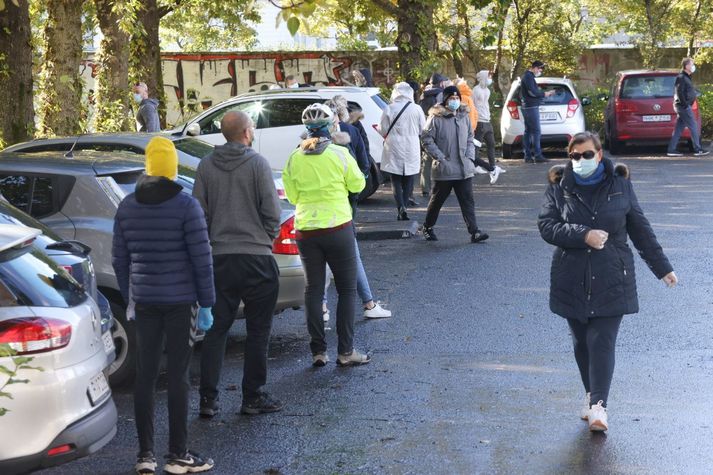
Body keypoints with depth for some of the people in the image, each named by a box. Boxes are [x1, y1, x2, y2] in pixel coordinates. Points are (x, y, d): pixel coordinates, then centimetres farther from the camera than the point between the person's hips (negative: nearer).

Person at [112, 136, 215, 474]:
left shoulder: (127, 207, 5)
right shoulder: (186, 206, -8)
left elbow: (119, 260, 10)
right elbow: (201, 259, -9)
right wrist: (206, 304, -3)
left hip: (143, 300, 4)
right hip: (180, 300, -4)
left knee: (145, 375, 8)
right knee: (178, 376, 2)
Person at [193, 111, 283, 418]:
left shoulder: (206, 166, 3)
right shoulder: (257, 164, -8)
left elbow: (199, 213, 4)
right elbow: (272, 212, -9)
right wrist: (267, 238, 8)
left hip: (219, 257, 4)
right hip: (256, 256, -4)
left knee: (216, 328, 10)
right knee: (258, 330, 7)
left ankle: (208, 398, 9)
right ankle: (252, 397, 11)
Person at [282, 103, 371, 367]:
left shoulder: (294, 159, -2)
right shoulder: (339, 155, -9)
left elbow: (292, 197, 5)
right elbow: (358, 185, 2)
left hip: (306, 232, 3)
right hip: (338, 228, -3)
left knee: (313, 290, 11)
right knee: (347, 289, 7)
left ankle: (318, 351, 11)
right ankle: (345, 351, 5)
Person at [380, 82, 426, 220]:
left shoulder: (388, 110, -8)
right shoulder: (416, 109, -4)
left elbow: (384, 131, -3)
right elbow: (423, 130, 2)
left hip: (394, 150, -1)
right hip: (412, 150, 1)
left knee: (396, 180, 4)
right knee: (408, 180, 13)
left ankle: (401, 207, -13)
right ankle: (404, 206, 12)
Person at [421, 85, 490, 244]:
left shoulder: (464, 117, 9)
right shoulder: (436, 118, -8)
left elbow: (470, 139, 18)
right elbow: (426, 139, -8)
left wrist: (470, 156, 4)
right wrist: (440, 157, -13)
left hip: (464, 169, 4)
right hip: (444, 169, -4)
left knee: (467, 201, -2)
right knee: (437, 200, 10)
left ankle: (474, 231, -5)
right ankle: (428, 227, 29)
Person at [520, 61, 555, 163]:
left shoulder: (527, 76, 20)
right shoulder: (529, 76, -13)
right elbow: (532, 92, -20)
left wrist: (541, 92, 10)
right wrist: (545, 94, -8)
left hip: (527, 107, 11)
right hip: (531, 107, -11)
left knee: (528, 132, 8)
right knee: (536, 131, -10)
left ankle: (528, 156, 8)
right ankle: (538, 155, -11)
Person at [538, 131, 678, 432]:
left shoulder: (619, 184, 2)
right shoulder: (559, 187, 1)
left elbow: (640, 229, 8)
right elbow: (546, 226, -7)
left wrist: (662, 268, 9)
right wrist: (584, 235, -20)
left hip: (611, 280, -1)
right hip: (572, 280, 2)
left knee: (602, 341, -10)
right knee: (582, 342, 10)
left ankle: (598, 405, -12)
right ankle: (592, 395, 26)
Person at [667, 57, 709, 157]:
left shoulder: (686, 77, 19)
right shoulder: (681, 77, -13)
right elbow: (679, 92, -21)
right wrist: (685, 104, -20)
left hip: (684, 106, 10)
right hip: (684, 107, -10)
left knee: (679, 129, 8)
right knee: (693, 127, -7)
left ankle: (671, 150, 8)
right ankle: (698, 150, -4)